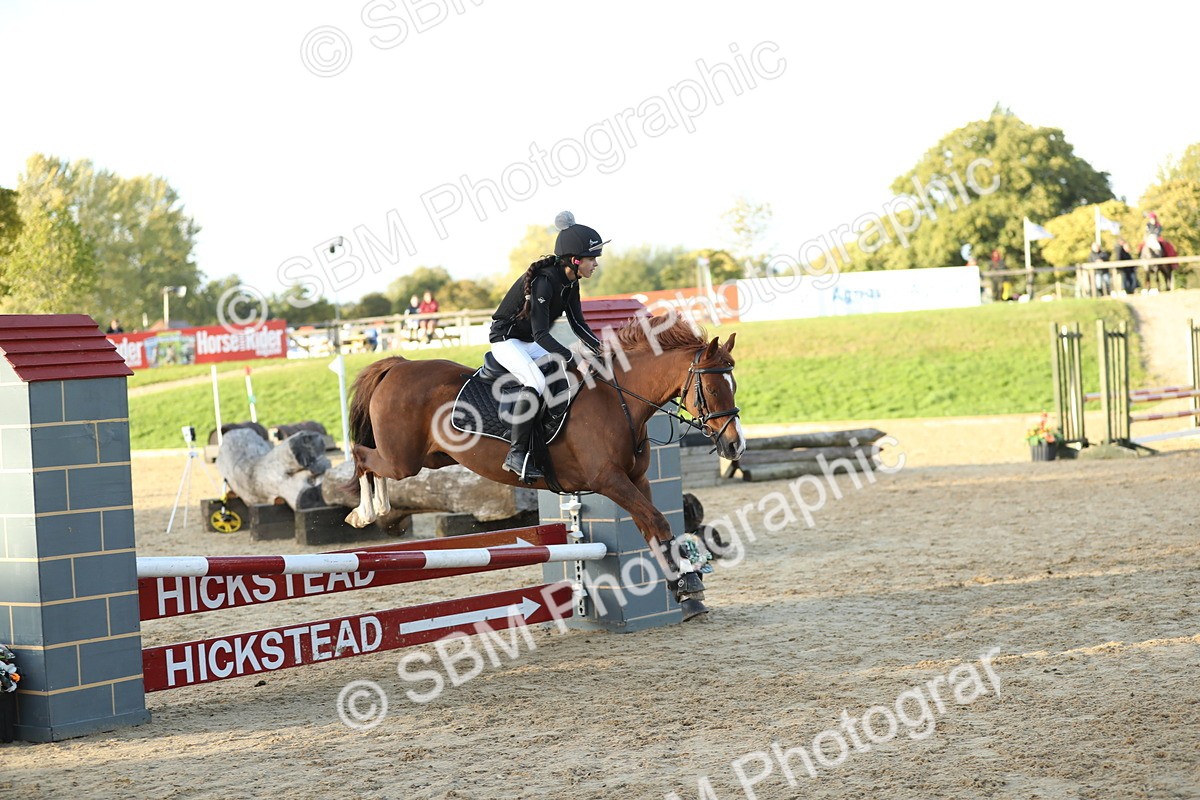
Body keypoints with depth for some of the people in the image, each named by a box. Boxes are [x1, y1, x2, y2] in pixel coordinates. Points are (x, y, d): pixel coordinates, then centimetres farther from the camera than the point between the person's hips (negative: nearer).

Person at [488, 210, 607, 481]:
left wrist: (600, 348, -8)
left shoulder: (570, 282, -1)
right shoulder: (544, 281, -28)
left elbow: (577, 323, 7)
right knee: (536, 381, -32)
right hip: (506, 340, -10)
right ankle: (517, 453, -30)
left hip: (530, 343, 10)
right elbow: (541, 334, -32)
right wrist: (574, 360, -37)